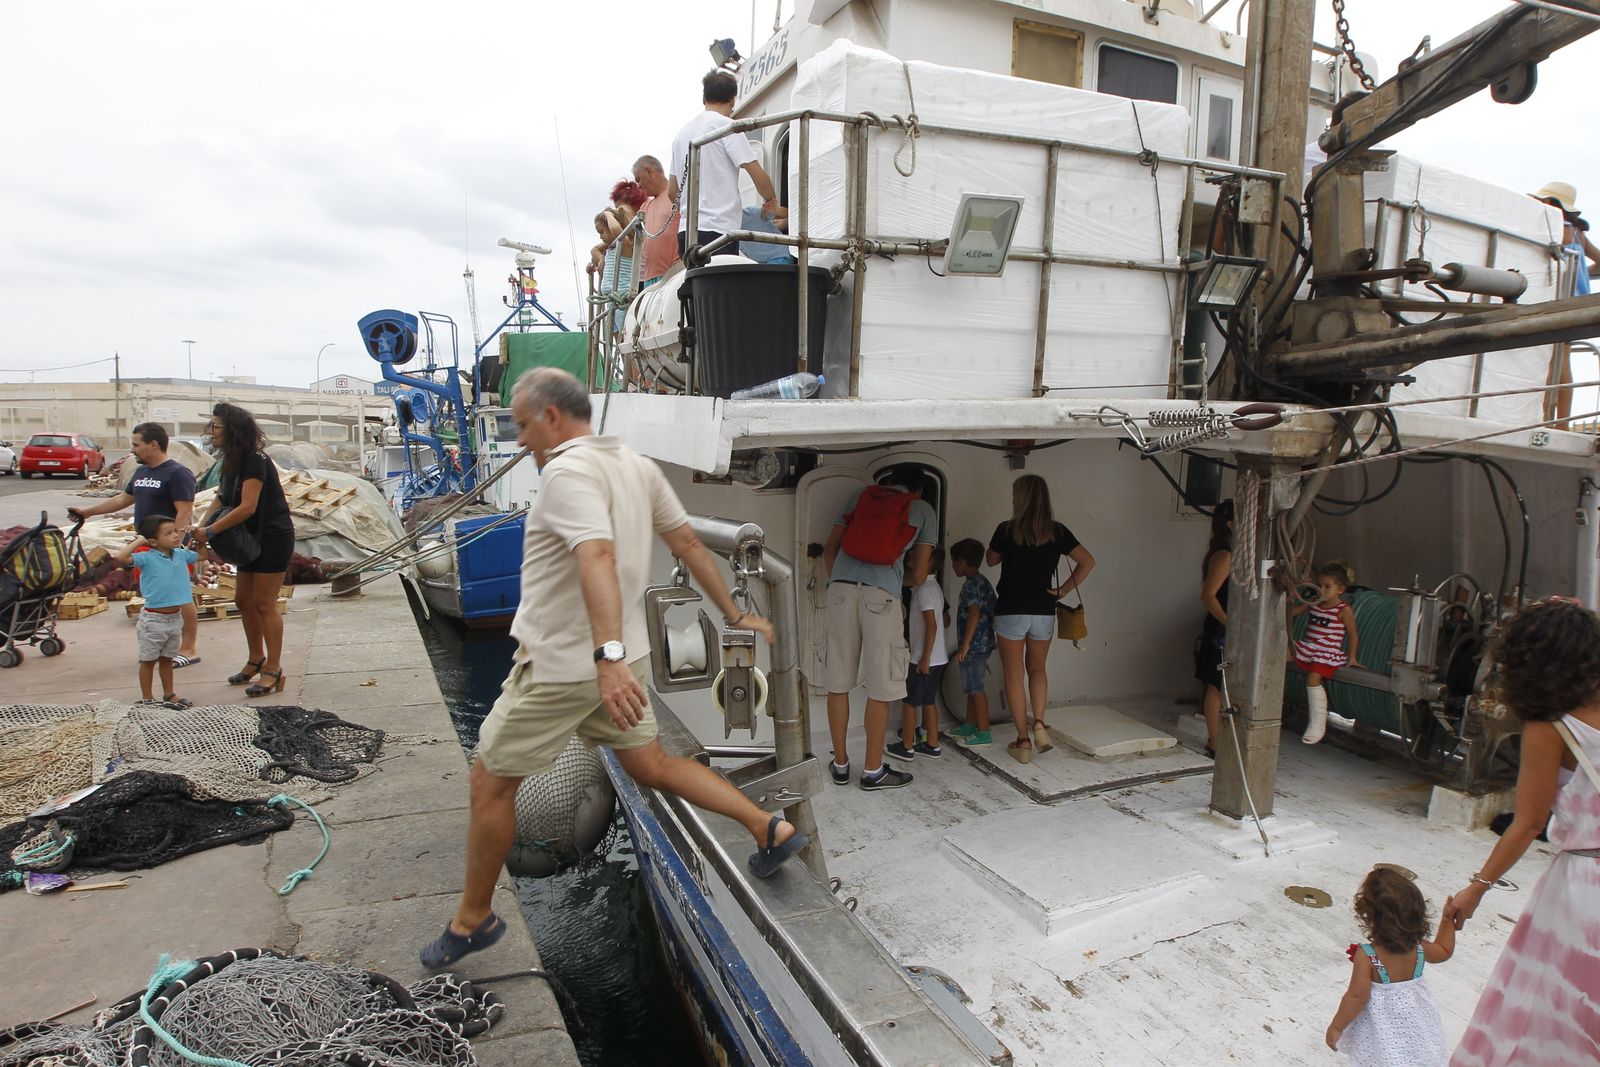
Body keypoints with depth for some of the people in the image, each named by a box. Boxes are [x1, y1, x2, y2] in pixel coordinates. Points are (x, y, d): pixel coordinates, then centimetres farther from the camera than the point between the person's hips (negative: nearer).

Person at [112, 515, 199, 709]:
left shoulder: (181, 554, 4)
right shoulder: (147, 558, -14)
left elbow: (201, 556, 24)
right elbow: (120, 557, -30)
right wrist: (138, 541, -21)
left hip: (175, 618, 6)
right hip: (153, 619, -5)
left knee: (167, 659, 20)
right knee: (148, 660, 9)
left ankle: (168, 694, 30)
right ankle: (147, 698, 20)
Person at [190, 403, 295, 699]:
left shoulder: (254, 461, -20)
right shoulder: (231, 461, 8)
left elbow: (247, 507, -26)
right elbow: (220, 500, 8)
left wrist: (211, 531, -24)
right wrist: (201, 528, -8)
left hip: (273, 538, -9)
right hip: (252, 538, 10)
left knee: (264, 604, -5)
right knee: (243, 599, 15)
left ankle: (273, 670, 3)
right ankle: (256, 659, 30)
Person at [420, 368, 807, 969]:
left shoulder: (567, 471, -20)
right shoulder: (638, 466, 6)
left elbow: (598, 559, -36)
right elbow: (688, 543, 9)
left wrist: (608, 656, -47)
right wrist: (734, 616, 16)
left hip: (561, 666, -8)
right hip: (622, 657, 8)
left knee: (490, 784, 10)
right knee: (650, 766, 21)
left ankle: (473, 920, 27)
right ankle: (771, 830, 19)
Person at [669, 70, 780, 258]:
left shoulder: (682, 132, 20)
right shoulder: (727, 126, -2)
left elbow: (672, 191, 22)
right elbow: (758, 175, -7)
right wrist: (770, 200, 12)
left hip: (686, 230, 7)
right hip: (717, 230, -7)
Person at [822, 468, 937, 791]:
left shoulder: (862, 496, 24)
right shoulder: (923, 511, 17)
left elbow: (829, 548, 19)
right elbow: (919, 576, 15)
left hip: (841, 585, 4)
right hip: (881, 592, -3)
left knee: (838, 682, 10)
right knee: (880, 688, 6)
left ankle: (840, 765, 21)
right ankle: (873, 771, 14)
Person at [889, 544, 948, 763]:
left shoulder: (923, 589, -17)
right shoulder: (934, 586, 11)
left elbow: (931, 626, -23)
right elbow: (942, 620, 19)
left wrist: (925, 658, -21)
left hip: (924, 658, -9)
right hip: (937, 657, 9)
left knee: (910, 702, 2)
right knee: (928, 702, 14)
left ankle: (906, 747, 8)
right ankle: (932, 745, 19)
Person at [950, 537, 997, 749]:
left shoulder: (971, 584, -16)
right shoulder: (983, 581, 13)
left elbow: (974, 614, -26)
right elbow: (994, 609, 18)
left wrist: (965, 644, -24)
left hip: (974, 645, -10)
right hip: (983, 643, 10)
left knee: (976, 689, -3)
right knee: (972, 688, 18)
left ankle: (983, 734, 2)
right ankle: (969, 726, 28)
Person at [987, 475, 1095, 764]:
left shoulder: (1007, 529, -9)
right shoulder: (1057, 532, -1)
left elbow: (991, 560, 8)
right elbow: (1087, 562, -2)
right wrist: (1063, 590, 1)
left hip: (1011, 611, -3)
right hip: (1044, 613, 3)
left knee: (1014, 676, 7)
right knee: (1037, 669, 22)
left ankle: (1023, 742, 8)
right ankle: (1039, 723, 4)